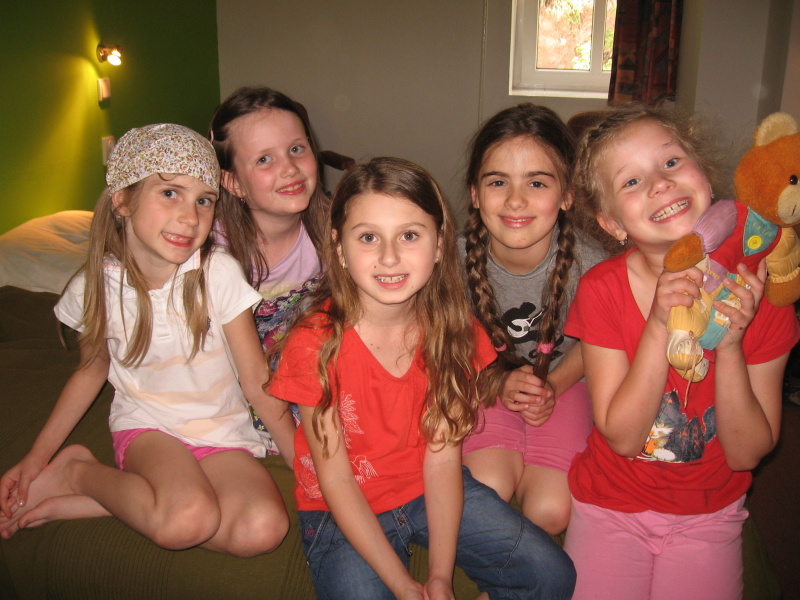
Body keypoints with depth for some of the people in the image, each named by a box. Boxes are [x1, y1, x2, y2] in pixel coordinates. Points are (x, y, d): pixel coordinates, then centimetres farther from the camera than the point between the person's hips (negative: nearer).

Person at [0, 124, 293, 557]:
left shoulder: (219, 273, -17)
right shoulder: (94, 287, -9)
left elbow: (257, 381, -9)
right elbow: (92, 370, 10)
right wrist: (37, 456, 9)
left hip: (222, 431, 2)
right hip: (147, 425, -1)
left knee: (264, 529, -28)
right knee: (186, 519, -33)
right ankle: (77, 471, -4)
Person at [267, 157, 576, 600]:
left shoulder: (451, 331, -10)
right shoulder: (315, 343, -22)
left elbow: (442, 457, -12)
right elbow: (335, 478, -17)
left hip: (430, 493, 3)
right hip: (344, 514, -2)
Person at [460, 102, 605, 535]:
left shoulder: (587, 263, -24)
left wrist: (553, 385, -16)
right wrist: (498, 383, -18)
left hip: (560, 383, 0)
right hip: (484, 385, 0)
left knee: (549, 512, -13)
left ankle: (530, 467, 19)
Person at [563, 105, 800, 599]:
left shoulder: (759, 289, -14)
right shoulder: (602, 290, -17)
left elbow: (747, 453, -12)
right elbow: (621, 437, -18)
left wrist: (729, 343, -27)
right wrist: (661, 327, -30)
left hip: (709, 512, 1)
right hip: (611, 506, -1)